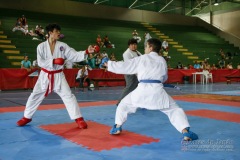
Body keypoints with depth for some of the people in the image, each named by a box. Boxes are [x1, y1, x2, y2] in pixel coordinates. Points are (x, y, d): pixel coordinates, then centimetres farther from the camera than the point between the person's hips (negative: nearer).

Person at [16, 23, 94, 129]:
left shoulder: (63, 46, -5)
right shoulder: (41, 46, -7)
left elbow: (75, 56, -11)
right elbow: (40, 62, -13)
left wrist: (86, 52, -26)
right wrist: (54, 61, -25)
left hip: (58, 76, 0)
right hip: (45, 76, 0)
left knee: (68, 96, -6)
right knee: (35, 96, 7)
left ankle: (78, 119, 3)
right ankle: (27, 117, 27)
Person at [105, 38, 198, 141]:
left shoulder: (141, 59, 10)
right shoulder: (162, 61, 16)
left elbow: (124, 66, 15)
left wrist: (109, 64, 28)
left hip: (142, 89, -1)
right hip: (157, 90, 1)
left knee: (124, 104, 22)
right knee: (174, 109, 10)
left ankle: (117, 127, 20)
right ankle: (186, 132, -8)